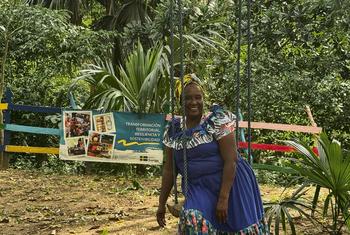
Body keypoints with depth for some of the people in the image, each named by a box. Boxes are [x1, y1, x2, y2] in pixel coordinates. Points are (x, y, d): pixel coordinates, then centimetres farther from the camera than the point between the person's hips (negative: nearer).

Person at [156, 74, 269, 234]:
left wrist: (223, 198, -21)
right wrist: (162, 204, 6)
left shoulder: (218, 120, -14)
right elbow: (169, 169, 6)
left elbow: (231, 161, -18)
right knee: (194, 220, -20)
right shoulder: (173, 130, 1)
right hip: (198, 189, 3)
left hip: (229, 184, -3)